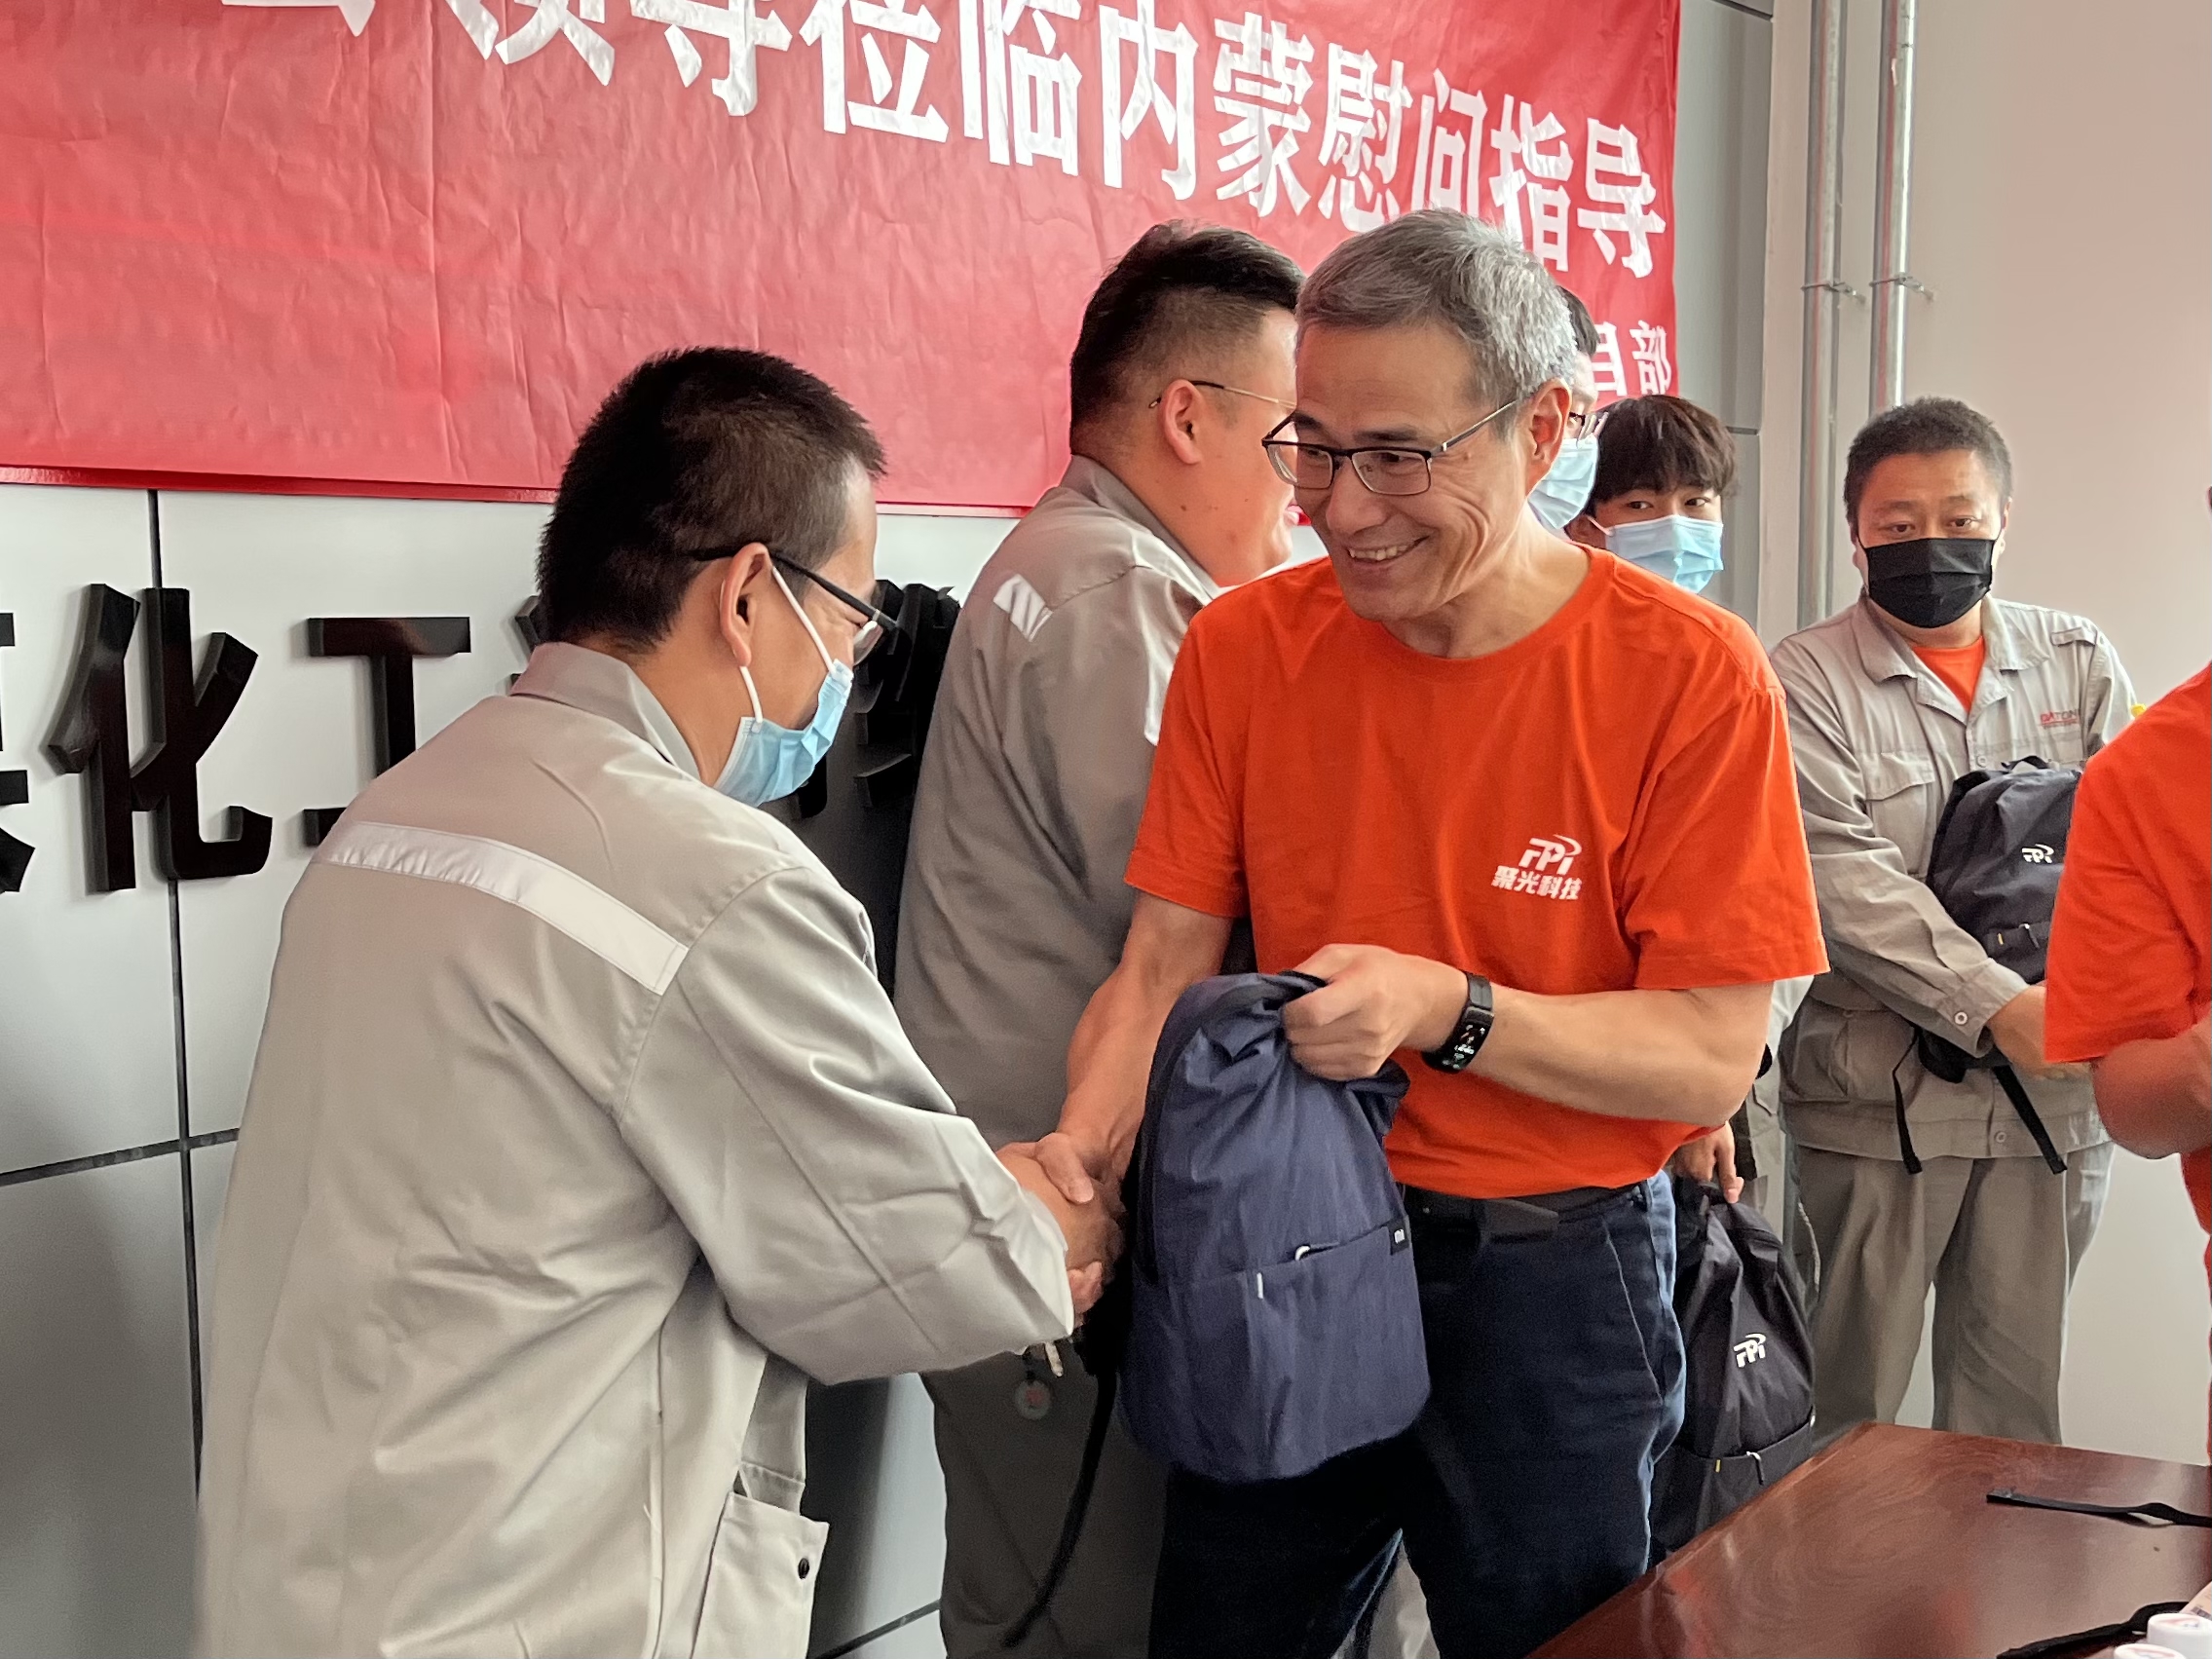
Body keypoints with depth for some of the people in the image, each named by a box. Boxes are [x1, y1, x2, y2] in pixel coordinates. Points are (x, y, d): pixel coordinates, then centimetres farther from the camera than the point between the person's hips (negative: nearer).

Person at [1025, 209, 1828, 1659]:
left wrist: (1449, 1011, -27)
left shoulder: (1689, 673, -13)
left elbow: (1714, 1061, -14)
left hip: (1554, 1281, -2)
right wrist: (1084, 1145, -21)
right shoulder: (1245, 646, -3)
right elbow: (1164, 965, -2)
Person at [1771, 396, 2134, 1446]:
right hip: (1879, 1093, -3)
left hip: (2055, 1093, 3)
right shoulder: (1808, 681, -2)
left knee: (2017, 1395, 12)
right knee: (1855, 1399, 4)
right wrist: (1998, 1007, -21)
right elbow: (1842, 878, -13)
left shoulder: (2078, 663, 9)